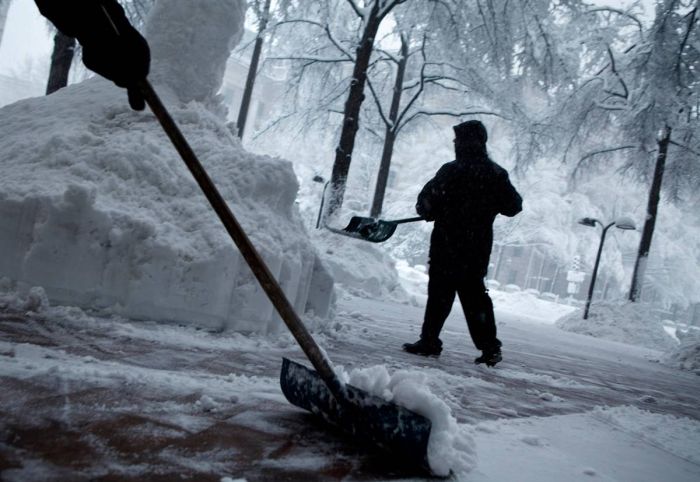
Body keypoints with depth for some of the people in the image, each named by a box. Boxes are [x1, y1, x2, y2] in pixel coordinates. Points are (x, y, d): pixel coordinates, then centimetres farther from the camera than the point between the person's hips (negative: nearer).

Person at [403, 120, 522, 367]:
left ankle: (430, 341, 10)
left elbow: (425, 203, -11)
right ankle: (489, 346, 10)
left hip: (447, 245, -5)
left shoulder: (451, 171, -12)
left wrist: (430, 211, 10)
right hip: (479, 247, 5)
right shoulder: (497, 174, 3)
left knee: (439, 293, 5)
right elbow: (514, 206, 8)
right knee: (474, 294, 13)